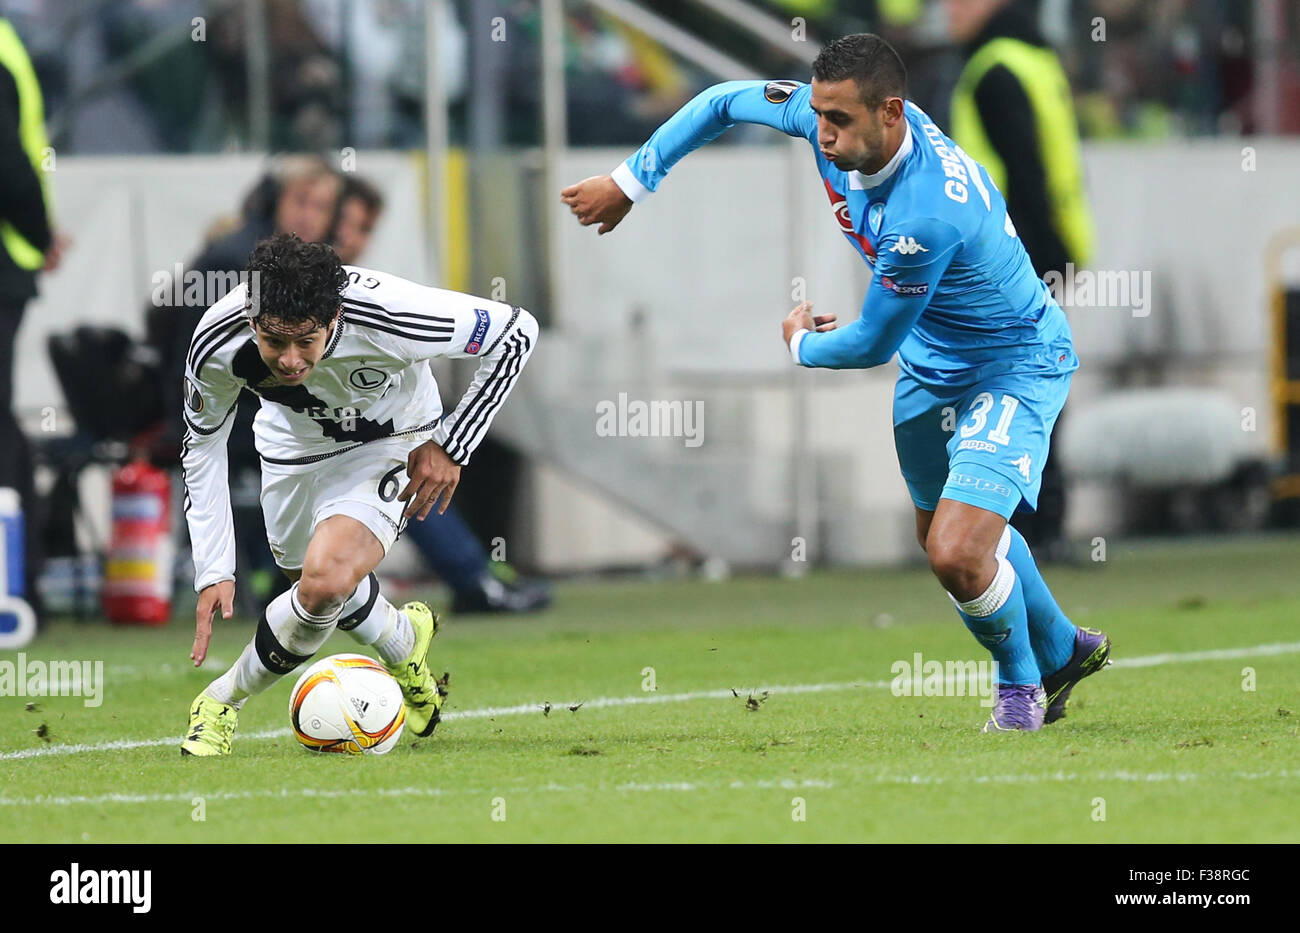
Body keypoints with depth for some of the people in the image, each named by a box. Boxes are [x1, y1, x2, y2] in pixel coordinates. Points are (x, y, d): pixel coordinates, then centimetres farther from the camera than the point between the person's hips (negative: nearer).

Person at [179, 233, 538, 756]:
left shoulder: (387, 320, -40)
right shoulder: (216, 345, -32)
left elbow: (516, 331, -22)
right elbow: (202, 445, -11)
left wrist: (452, 447, -18)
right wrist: (213, 573, -15)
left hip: (391, 438, -3)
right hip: (294, 439, 3)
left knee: (324, 582, -25)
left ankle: (222, 703, -2)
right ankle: (406, 645, 49)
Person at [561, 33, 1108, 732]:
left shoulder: (927, 216, -39)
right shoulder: (830, 112, -17)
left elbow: (873, 344, -24)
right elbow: (724, 102, 2)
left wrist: (803, 345, -3)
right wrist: (629, 183, 2)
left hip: (1015, 366, -9)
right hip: (930, 361, 9)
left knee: (957, 554, -20)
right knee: (939, 531, 23)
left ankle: (1021, 680, 11)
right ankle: (1062, 650, 47)